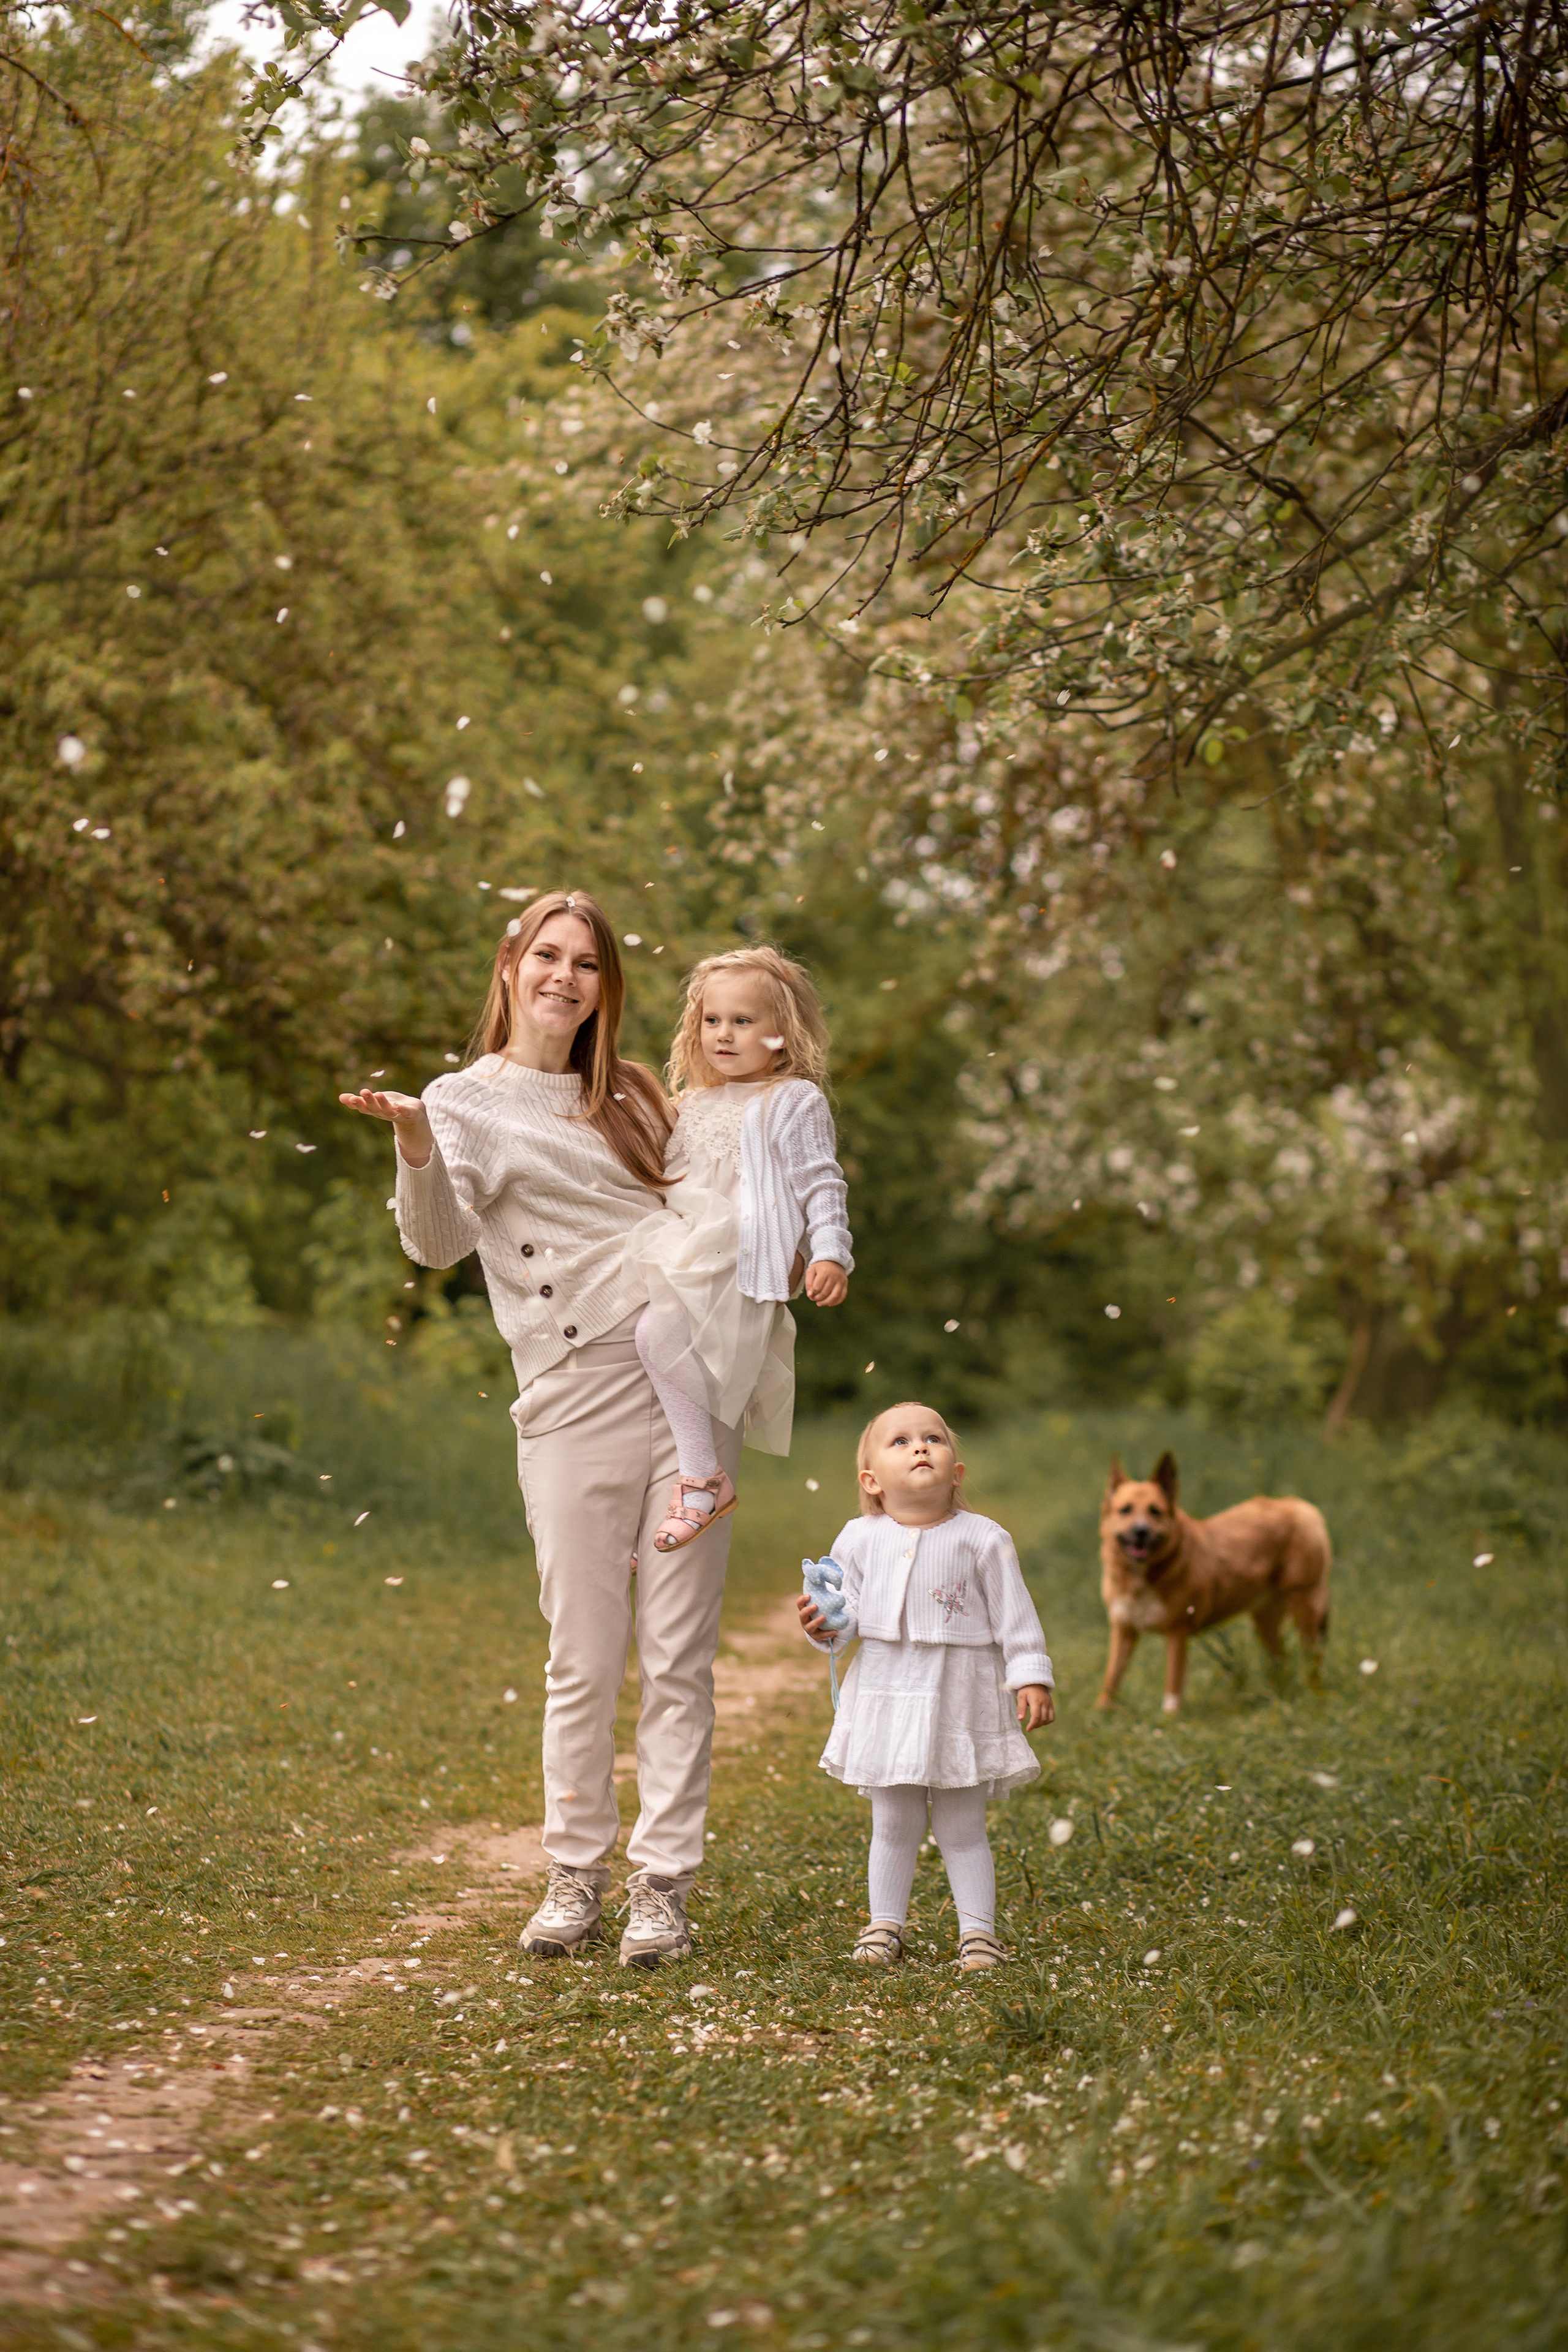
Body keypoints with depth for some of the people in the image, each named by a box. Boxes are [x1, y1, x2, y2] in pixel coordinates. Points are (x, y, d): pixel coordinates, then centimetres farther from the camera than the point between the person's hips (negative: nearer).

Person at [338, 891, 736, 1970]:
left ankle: (664, 1883, 5)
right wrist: (415, 1144, -31)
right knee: (585, 1661, 0)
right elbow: (439, 1241, -13)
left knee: (679, 1657, 1)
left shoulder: (629, 1093, 18)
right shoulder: (469, 1102, 3)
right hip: (577, 1403, -3)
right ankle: (576, 1878, 14)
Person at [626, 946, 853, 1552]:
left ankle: (703, 1478, -23)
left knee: (660, 1332, -28)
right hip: (688, 1248, 9)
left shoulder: (794, 1102, 1)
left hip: (744, 1258, -9)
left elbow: (821, 1183, -3)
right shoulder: (698, 1104, 22)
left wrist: (830, 1254, -12)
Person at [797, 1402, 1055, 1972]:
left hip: (960, 1699, -2)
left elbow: (1014, 1614, -1)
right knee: (893, 1824, 9)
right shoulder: (860, 1540, 1)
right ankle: (885, 1925, 20)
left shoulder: (982, 1540, -4)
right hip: (886, 1695, 2)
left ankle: (978, 1931, 12)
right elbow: (849, 1608, 4)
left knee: (961, 1827, 4)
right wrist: (825, 1625, -17)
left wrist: (1032, 1677, -6)